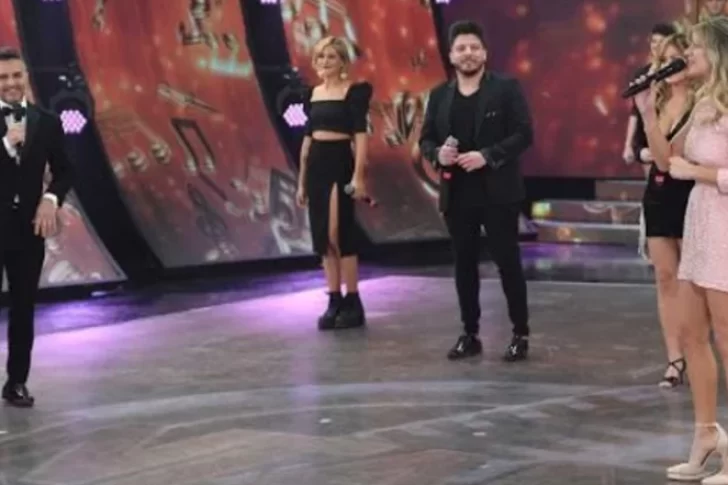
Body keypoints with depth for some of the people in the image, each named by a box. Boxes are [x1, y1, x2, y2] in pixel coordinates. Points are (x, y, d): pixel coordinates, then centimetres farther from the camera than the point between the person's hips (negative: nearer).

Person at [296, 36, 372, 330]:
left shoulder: (354, 91, -5)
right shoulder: (313, 94, 12)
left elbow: (360, 135, -11)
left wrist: (359, 175, -20)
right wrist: (301, 180, 16)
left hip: (340, 163, -6)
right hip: (316, 166, 6)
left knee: (339, 233, -9)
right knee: (322, 236, 6)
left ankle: (353, 304, -1)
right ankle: (334, 302, 12)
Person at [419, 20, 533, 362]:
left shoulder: (506, 88, -2)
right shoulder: (439, 96, 10)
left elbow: (524, 134, -9)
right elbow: (425, 140, 12)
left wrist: (487, 156, -20)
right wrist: (437, 154, -12)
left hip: (497, 192, -4)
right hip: (456, 194, 4)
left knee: (507, 261, 0)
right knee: (464, 264, 9)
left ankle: (520, 334, 8)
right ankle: (470, 334, 17)